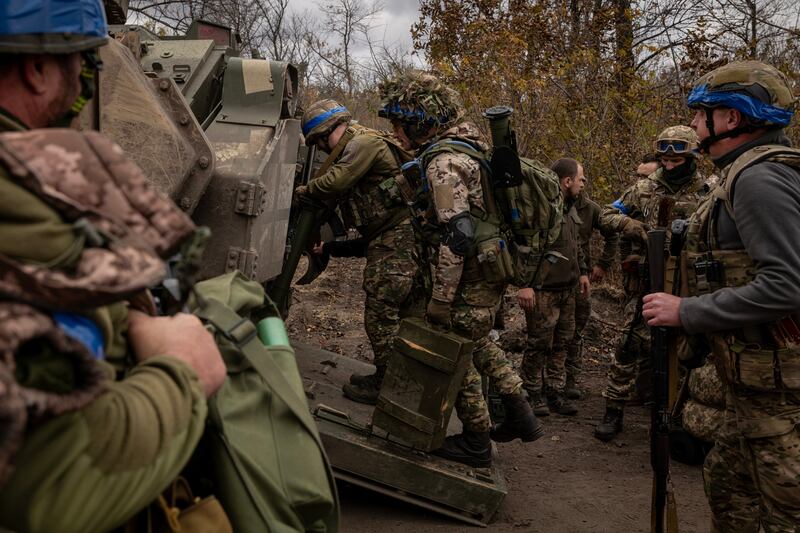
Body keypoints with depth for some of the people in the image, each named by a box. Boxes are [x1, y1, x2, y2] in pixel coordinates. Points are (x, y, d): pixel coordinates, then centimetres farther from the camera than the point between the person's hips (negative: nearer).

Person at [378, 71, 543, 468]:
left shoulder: (443, 162, -22)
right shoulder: (464, 146, 10)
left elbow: (456, 236, -28)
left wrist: (440, 298, -23)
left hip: (471, 278, -10)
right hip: (491, 271, 10)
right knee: (475, 341, 25)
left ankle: (476, 442, 22)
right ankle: (520, 415, 29)